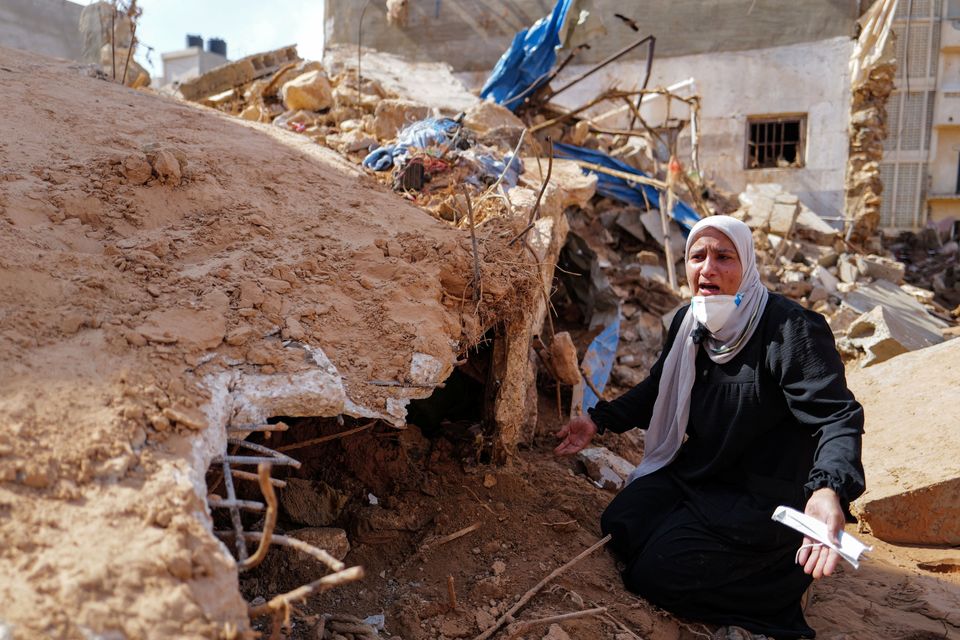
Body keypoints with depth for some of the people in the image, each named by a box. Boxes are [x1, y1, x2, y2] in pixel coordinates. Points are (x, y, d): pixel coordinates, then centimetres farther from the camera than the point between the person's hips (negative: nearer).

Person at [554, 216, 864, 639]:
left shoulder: (792, 330, -24)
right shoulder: (687, 323, 0)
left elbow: (836, 417, -31)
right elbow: (659, 387, 15)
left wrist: (829, 490, -50)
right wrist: (600, 421, 9)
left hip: (762, 496, -7)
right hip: (693, 473, 7)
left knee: (653, 575, -13)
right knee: (619, 530, -1)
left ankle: (778, 574, 7)